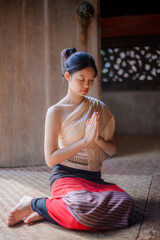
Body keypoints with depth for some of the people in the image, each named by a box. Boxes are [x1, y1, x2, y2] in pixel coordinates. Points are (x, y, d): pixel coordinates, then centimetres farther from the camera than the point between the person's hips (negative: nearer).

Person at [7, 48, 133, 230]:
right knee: (88, 208, -37)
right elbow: (50, 159, -9)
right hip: (66, 176, -5)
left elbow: (112, 150, 13)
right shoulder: (56, 111, -3)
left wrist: (97, 139, -9)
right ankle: (33, 204, -7)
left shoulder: (99, 108, 12)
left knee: (124, 202, -27)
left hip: (94, 178, 6)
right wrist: (85, 140, -15)